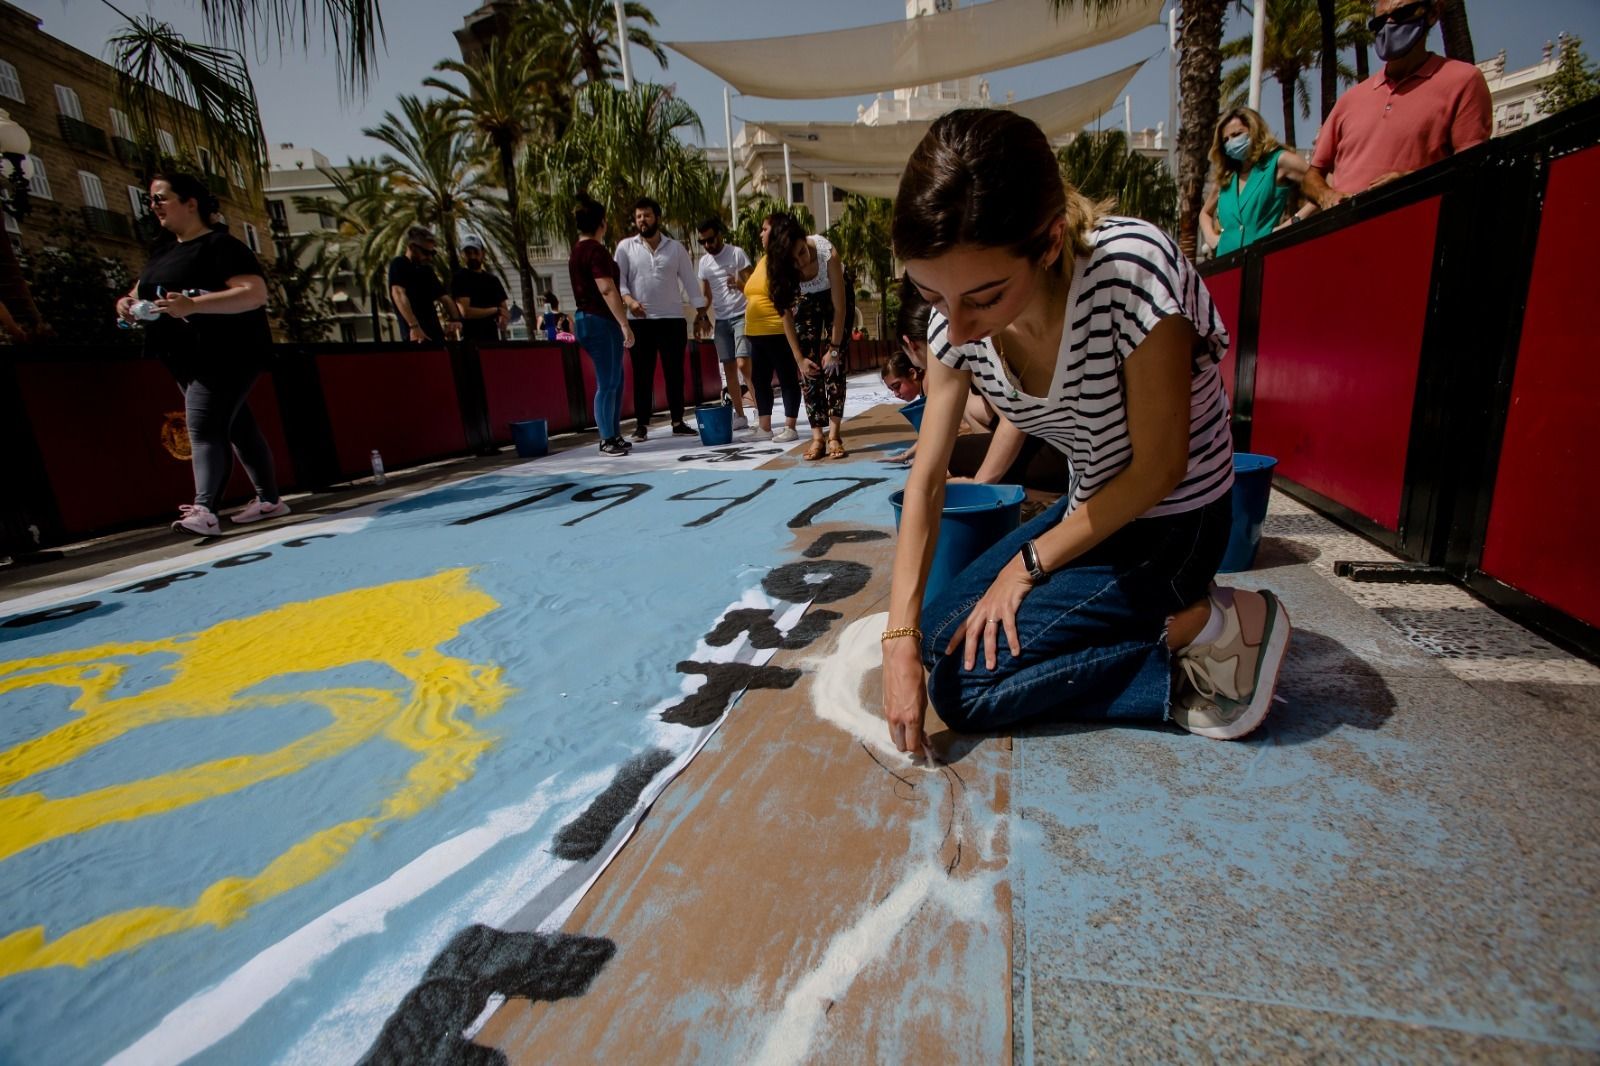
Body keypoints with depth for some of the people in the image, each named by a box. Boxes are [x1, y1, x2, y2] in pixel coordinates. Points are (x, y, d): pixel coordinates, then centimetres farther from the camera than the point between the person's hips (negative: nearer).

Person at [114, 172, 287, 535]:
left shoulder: (221, 245, -10)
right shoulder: (163, 252, 17)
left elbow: (255, 293, -23)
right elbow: (143, 296, 23)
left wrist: (193, 305, -29)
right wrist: (128, 306, -2)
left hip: (226, 355, -9)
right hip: (187, 359, 9)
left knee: (203, 427, -17)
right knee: (237, 425, 10)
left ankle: (203, 511, -22)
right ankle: (270, 500, 16)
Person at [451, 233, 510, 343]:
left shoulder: (493, 280, 18)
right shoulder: (459, 278, -1)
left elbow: (504, 310, 17)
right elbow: (465, 312, -12)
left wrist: (503, 319, -8)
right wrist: (496, 310, -5)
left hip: (493, 338, 6)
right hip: (470, 340, -6)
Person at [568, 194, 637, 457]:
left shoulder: (578, 251, 18)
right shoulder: (595, 250, -12)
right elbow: (607, 290, -20)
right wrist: (624, 324, -21)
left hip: (589, 320, 10)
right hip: (601, 322, -10)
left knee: (614, 381, 13)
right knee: (607, 383, -6)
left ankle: (614, 436, 17)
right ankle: (607, 440, -1)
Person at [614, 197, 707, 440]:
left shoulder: (675, 248, 8)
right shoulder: (625, 247, 5)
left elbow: (690, 281, 7)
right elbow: (618, 279, 0)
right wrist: (628, 299, -20)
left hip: (673, 319, 1)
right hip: (640, 321, -1)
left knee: (674, 372, 4)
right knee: (642, 373, 1)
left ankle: (678, 421, 13)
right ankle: (641, 424, 6)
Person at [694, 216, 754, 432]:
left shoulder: (736, 253, -4)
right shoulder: (703, 262, 12)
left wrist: (739, 284, -29)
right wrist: (700, 317, 5)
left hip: (741, 316, -5)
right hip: (721, 320, 5)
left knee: (743, 364, -18)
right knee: (729, 368, 3)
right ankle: (739, 416, 8)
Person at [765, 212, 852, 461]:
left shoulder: (827, 253, -36)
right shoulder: (779, 264, -27)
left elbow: (839, 307, -28)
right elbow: (786, 314, -19)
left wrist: (834, 348, -26)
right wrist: (799, 358, -20)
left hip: (833, 296, -2)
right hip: (805, 300, 2)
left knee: (833, 364, -14)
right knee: (809, 367, -9)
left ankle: (834, 434, -15)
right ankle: (817, 436, -8)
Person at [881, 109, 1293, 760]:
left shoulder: (1133, 268, -30)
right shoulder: (956, 322, -13)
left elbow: (1158, 468, -21)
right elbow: (926, 481, -13)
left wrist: (1029, 564, -15)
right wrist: (901, 641, -19)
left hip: (1173, 523, -6)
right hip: (1089, 508, 6)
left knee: (964, 681, -12)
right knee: (941, 637, 7)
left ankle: (1202, 628, -5)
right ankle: (1131, 621, 10)